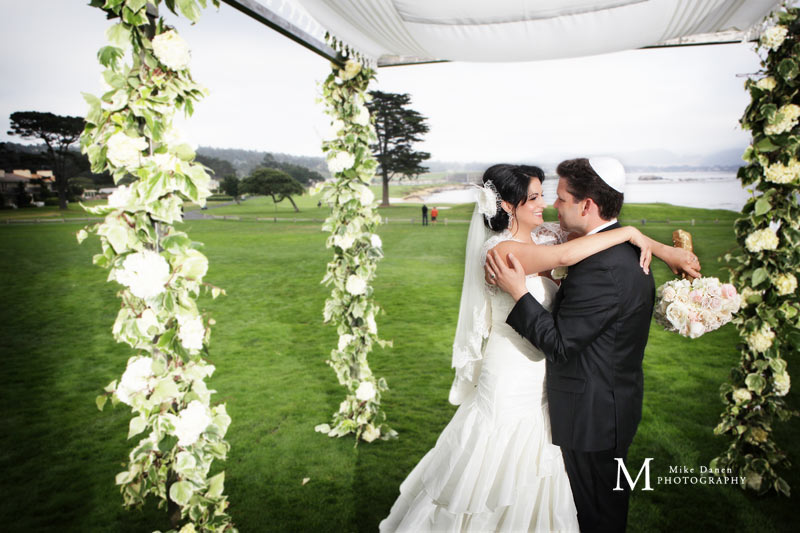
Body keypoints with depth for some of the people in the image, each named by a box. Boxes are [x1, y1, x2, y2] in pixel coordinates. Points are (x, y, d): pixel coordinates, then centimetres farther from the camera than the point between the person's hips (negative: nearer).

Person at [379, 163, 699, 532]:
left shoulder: (538, 241, 2)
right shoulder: (500, 250, -22)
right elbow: (565, 255, -36)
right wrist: (628, 232, -24)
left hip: (540, 383, 8)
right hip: (512, 387, -8)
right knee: (502, 479, 12)